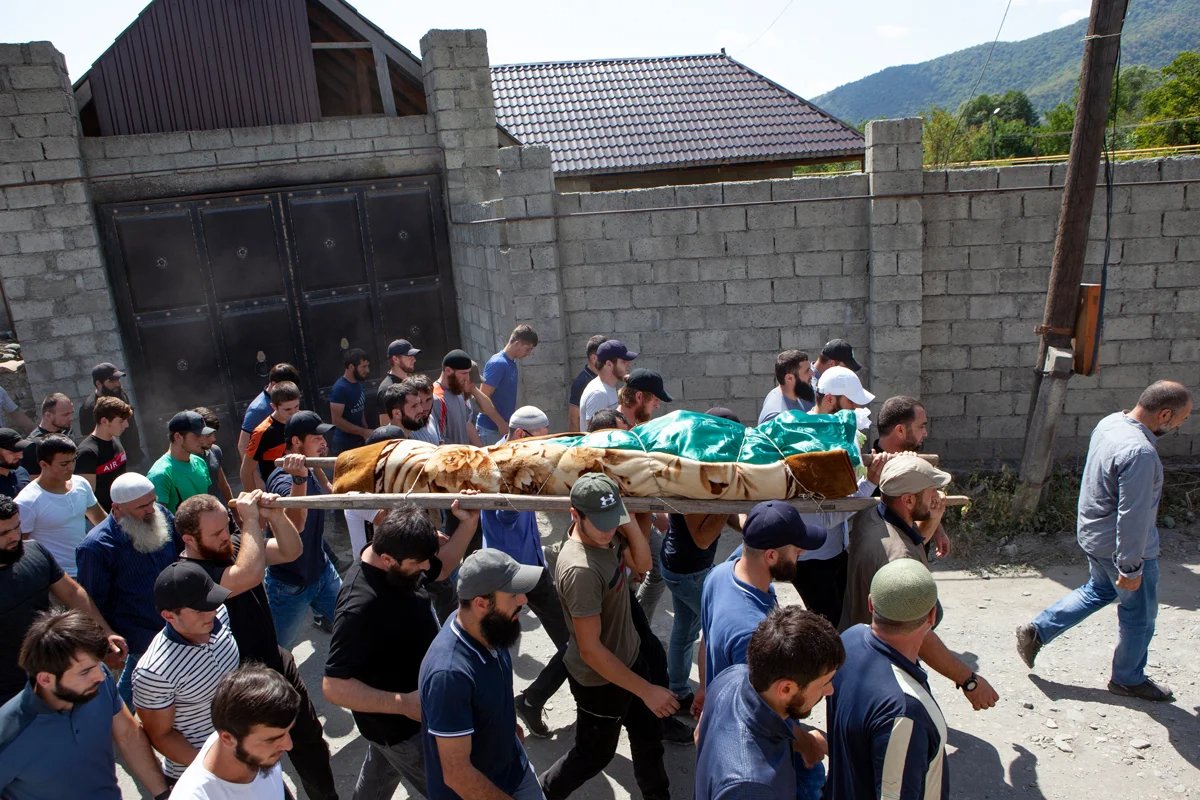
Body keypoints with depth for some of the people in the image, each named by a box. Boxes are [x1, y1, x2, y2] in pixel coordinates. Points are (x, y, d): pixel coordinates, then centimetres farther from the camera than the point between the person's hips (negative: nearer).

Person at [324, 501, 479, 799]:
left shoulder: (397, 565, -12)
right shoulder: (360, 608, -38)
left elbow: (441, 568, 6)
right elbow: (335, 687, -35)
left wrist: (468, 523, -10)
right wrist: (404, 703, -35)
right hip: (399, 723, -8)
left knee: (380, 775, 31)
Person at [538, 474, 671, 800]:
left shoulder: (604, 535, -12)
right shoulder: (580, 569, -36)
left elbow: (642, 564, 2)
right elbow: (590, 650, -31)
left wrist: (628, 521, -17)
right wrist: (646, 690, -26)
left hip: (630, 657, 8)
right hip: (601, 678, -7)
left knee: (648, 734, 26)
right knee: (594, 753, 17)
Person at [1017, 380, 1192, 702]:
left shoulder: (1111, 422, -4)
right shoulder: (1139, 453, -33)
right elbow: (1133, 516, -29)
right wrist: (1131, 567, -21)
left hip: (1094, 534, 9)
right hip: (1121, 546, -9)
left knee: (1099, 591, 28)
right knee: (1139, 614, 13)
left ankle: (1035, 632, 26)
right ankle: (1128, 679, 33)